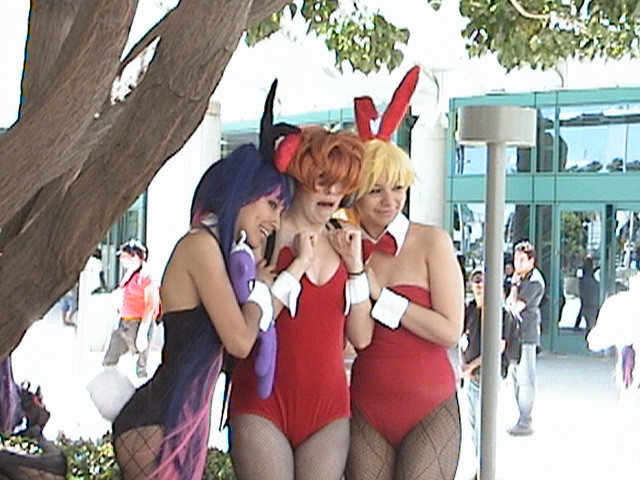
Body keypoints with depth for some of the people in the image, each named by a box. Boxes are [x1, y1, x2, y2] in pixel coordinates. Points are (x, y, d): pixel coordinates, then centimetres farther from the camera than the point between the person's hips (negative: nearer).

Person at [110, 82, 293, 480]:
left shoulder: (222, 250, 16)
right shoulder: (202, 244, -13)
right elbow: (239, 341, -16)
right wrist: (260, 287, 0)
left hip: (186, 425, 10)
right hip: (160, 426, -10)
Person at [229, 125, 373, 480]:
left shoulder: (343, 245, 12)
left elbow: (361, 337, 7)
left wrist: (355, 265, -1)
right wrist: (299, 264, -12)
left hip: (328, 409, 5)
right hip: (263, 406, -4)